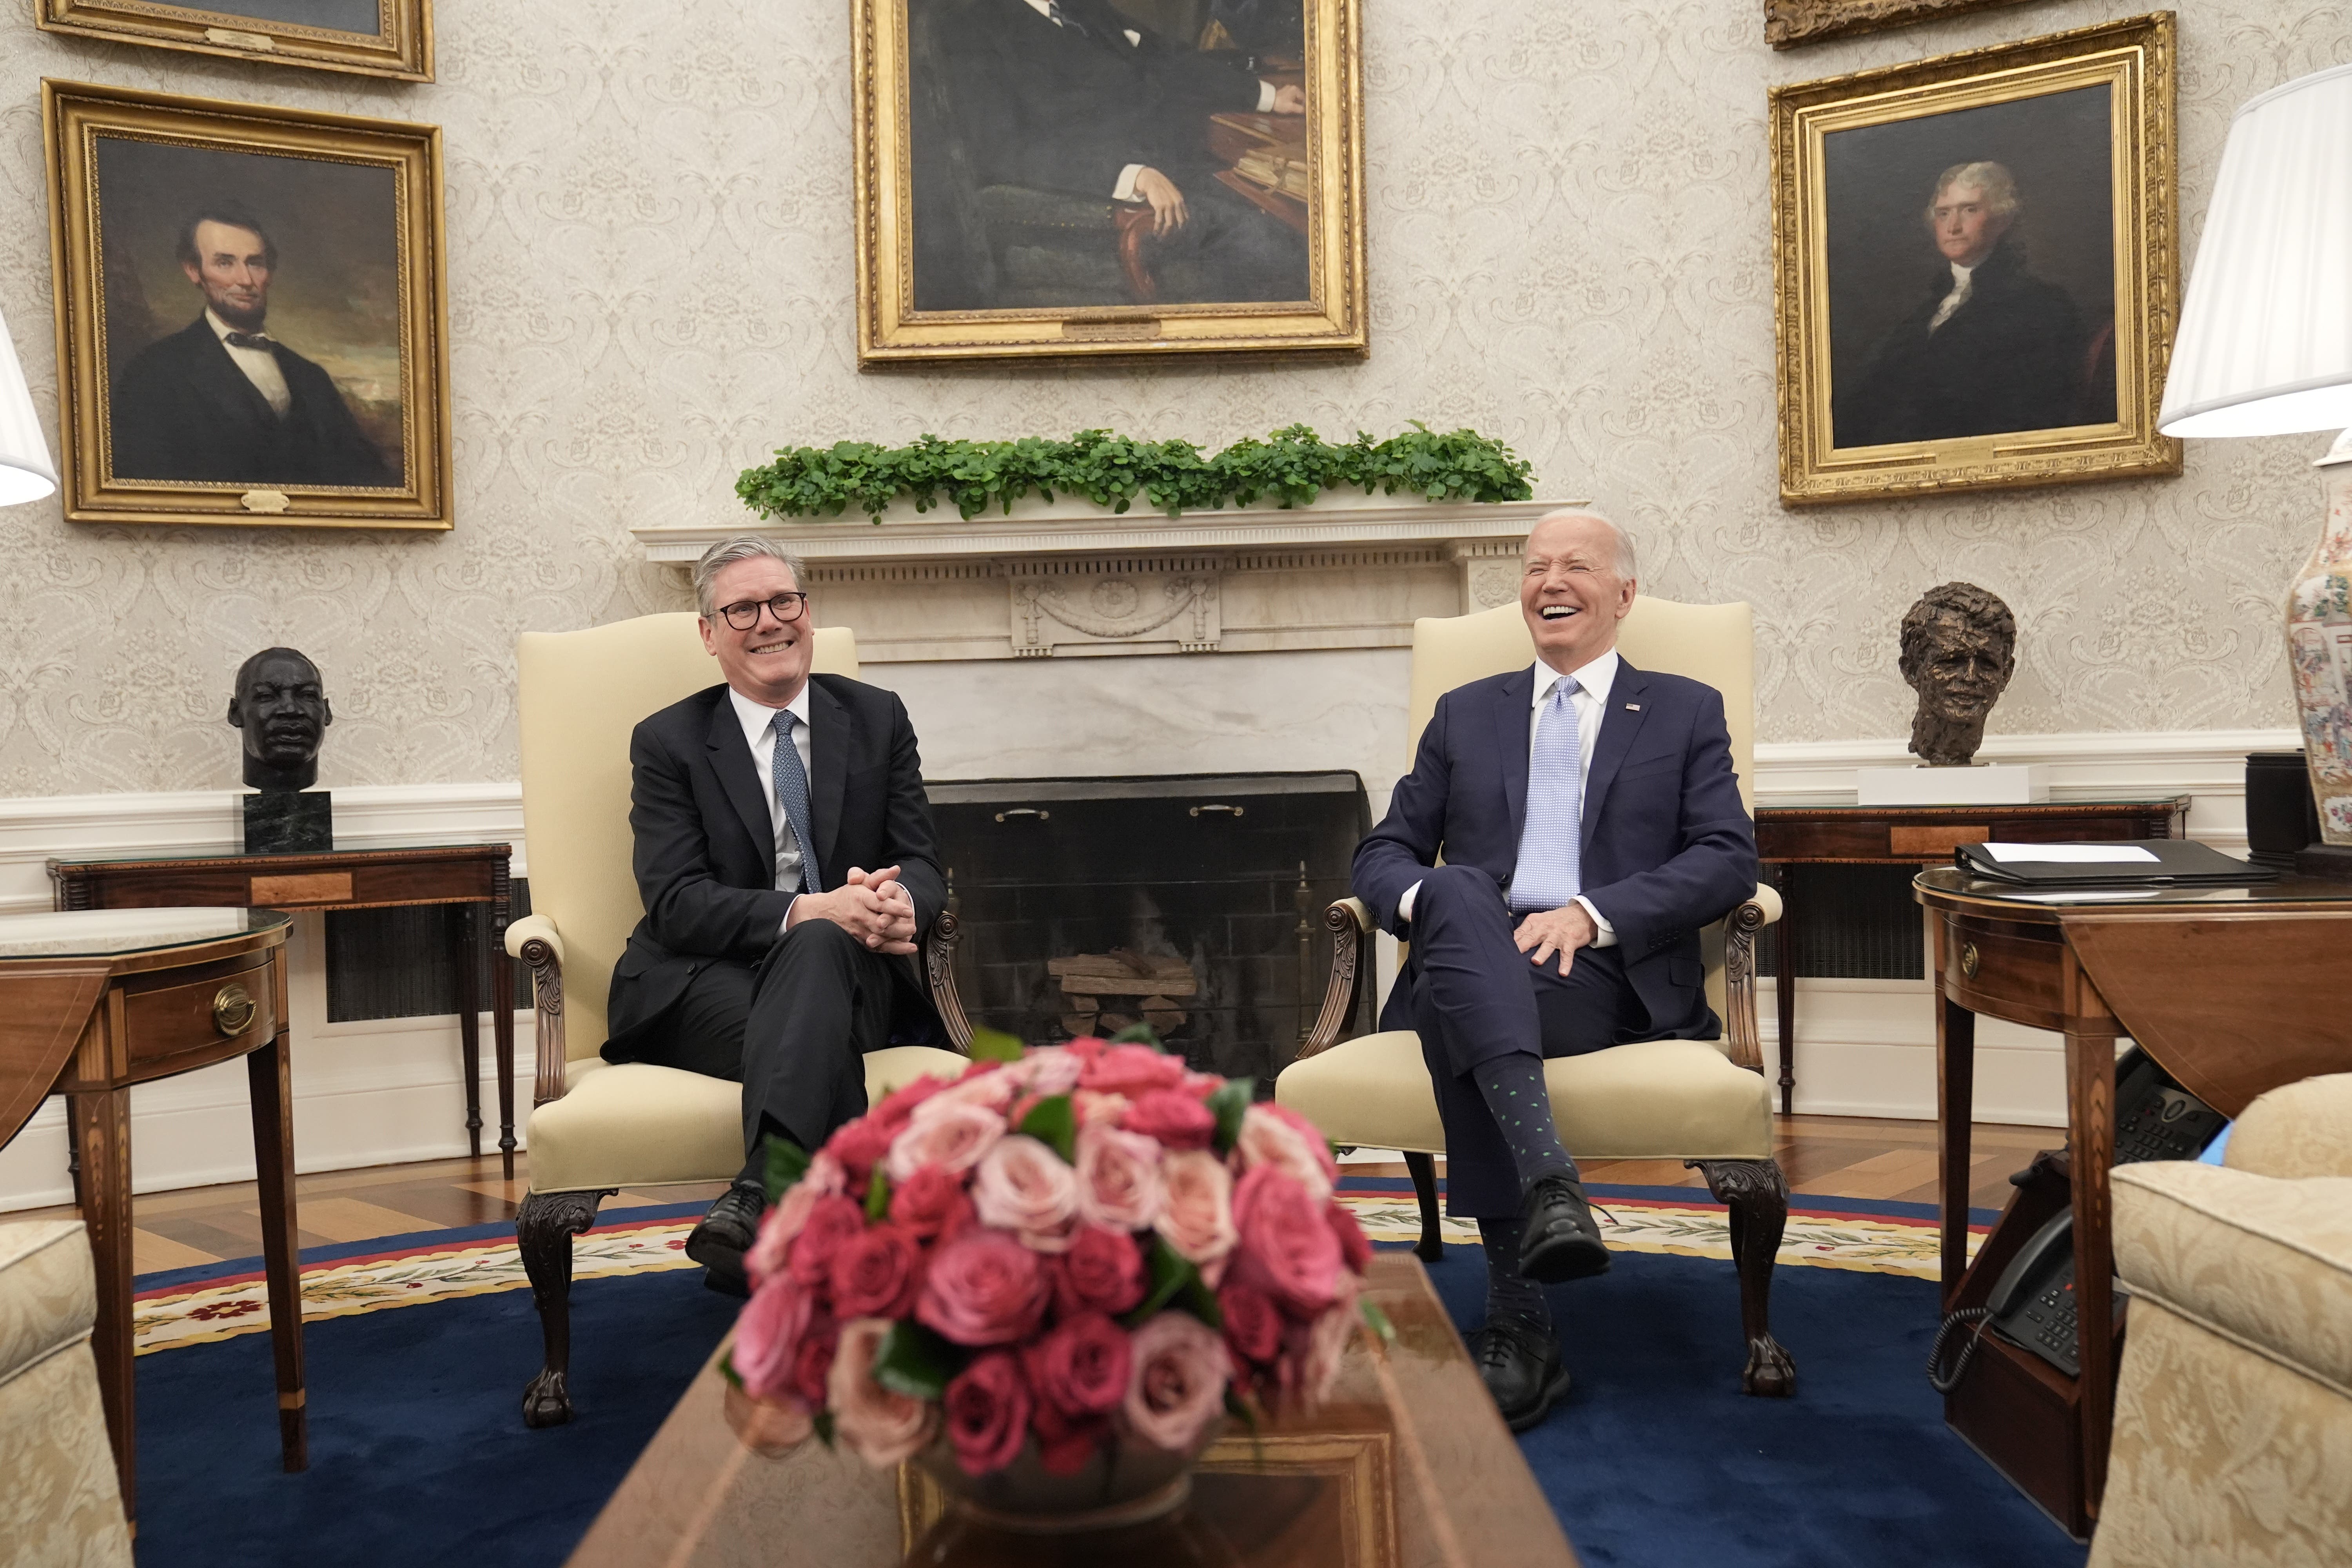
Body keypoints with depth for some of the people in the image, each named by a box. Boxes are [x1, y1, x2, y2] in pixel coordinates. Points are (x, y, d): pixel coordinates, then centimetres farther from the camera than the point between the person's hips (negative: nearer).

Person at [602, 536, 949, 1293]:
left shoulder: (878, 719, 13)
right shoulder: (667, 742, 6)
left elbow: (922, 863, 7)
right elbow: (675, 904, -7)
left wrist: (899, 905, -20)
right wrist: (810, 909, -25)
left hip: (844, 973, 2)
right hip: (707, 985, -1)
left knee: (817, 947, -37)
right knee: (823, 1041, -37)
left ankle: (757, 1205, -51)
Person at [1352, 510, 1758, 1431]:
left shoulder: (1685, 713, 19)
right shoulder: (1465, 715, 26)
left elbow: (1729, 860, 3)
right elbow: (1384, 852, 18)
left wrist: (1591, 913, -13)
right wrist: (1426, 899, -8)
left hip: (1609, 975, -2)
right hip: (1469, 964, 2)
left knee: (1456, 1009, -36)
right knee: (1457, 892, -36)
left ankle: (1516, 1322, -38)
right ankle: (1548, 1181, -50)